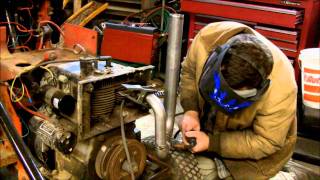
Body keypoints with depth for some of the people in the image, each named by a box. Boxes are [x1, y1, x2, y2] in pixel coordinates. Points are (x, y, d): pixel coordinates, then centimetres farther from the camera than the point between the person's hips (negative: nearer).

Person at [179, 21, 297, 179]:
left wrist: (211, 143, -29)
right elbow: (189, 70, -9)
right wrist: (191, 110, -24)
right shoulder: (207, 38, -30)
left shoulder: (280, 90, -38)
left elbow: (266, 142, -25)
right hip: (208, 127, 4)